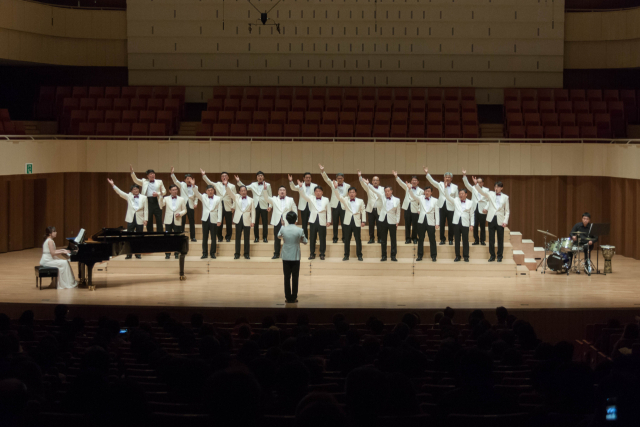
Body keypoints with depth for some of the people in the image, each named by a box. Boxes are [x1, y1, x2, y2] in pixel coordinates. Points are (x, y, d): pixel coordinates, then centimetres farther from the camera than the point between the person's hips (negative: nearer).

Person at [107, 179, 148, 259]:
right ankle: (129, 254, 5)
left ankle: (138, 253, 14)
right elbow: (120, 192, -5)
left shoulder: (144, 198, 3)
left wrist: (145, 219, -5)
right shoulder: (129, 196, 5)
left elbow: (146, 209, 2)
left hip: (140, 219, -1)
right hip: (130, 219, 1)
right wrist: (113, 185, -16)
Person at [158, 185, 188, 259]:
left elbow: (184, 210, 8)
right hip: (168, 221, 0)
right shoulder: (166, 199, 6)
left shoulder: (181, 199, 7)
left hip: (177, 221, 0)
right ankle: (167, 254, 6)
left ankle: (176, 253, 12)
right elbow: (161, 206, -10)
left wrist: (180, 213, -11)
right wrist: (160, 197, -20)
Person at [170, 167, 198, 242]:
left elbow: (196, 196, 14)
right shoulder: (182, 185, 6)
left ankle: (193, 237, 8)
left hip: (191, 206, 1)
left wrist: (195, 203, -2)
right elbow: (175, 181, -6)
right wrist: (172, 173, -21)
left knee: (192, 222, 3)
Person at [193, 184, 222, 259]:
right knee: (204, 237, 4)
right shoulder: (203, 197, 6)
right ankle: (204, 253, 9)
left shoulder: (218, 198, 3)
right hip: (205, 219, 1)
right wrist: (194, 186, -28)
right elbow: (196, 193, -9)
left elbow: (219, 210, 2)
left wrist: (219, 220, -4)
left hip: (214, 220, -1)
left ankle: (213, 253, 12)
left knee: (213, 238, 4)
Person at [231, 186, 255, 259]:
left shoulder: (250, 200, 8)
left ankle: (246, 254, 10)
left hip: (247, 220, 0)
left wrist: (253, 221, -2)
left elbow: (253, 211, 5)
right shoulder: (236, 197, 9)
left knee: (246, 238, 3)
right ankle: (237, 254, 7)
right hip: (238, 220, 0)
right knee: (237, 237, 3)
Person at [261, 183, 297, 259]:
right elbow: (266, 198, -6)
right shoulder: (274, 199, 10)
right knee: (277, 239, 5)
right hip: (277, 222, 1)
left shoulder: (290, 200, 10)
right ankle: (276, 254, 12)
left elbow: (294, 211, 12)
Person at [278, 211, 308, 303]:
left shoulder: (283, 229, -7)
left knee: (287, 277, 7)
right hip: (296, 257, -1)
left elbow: (279, 236, 15)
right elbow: (305, 242, 2)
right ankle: (294, 297, 5)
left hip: (286, 257, 1)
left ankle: (288, 297, 7)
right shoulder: (299, 230, -12)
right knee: (295, 278, 5)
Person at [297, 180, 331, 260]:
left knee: (322, 238, 1)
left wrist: (329, 220, 0)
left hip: (322, 222, -1)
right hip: (313, 221, 1)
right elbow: (303, 195, -6)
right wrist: (300, 187, -22)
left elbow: (329, 211, 8)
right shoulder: (311, 199, 8)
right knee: (312, 238, 4)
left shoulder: (326, 200, 8)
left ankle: (322, 254, 9)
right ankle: (312, 254, 11)